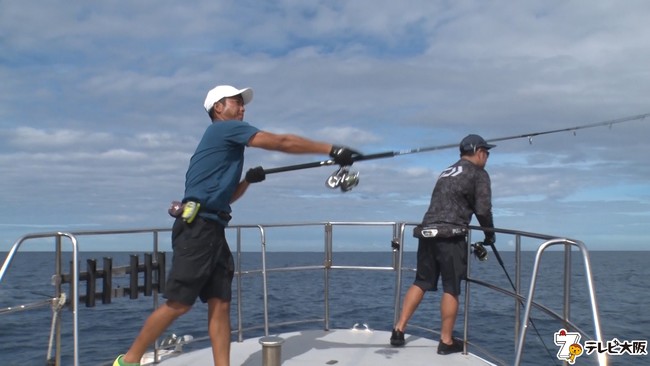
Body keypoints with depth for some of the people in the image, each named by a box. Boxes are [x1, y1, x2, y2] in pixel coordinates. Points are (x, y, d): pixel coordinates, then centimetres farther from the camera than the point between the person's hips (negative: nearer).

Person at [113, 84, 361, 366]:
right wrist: (332, 150, -8)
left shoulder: (226, 141, 24)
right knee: (178, 304, -5)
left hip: (213, 229, 10)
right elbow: (282, 142, -9)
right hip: (197, 227, -10)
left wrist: (248, 180, 14)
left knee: (220, 304, 3)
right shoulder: (225, 129, -2)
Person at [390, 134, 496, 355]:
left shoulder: (447, 172, 25)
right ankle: (446, 341, 8)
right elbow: (483, 210, -4)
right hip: (450, 236, -7)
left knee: (421, 282, 12)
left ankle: (399, 331, 10)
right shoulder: (479, 174, 4)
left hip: (427, 232, 7)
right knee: (451, 288, 2)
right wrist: (490, 234, 13)